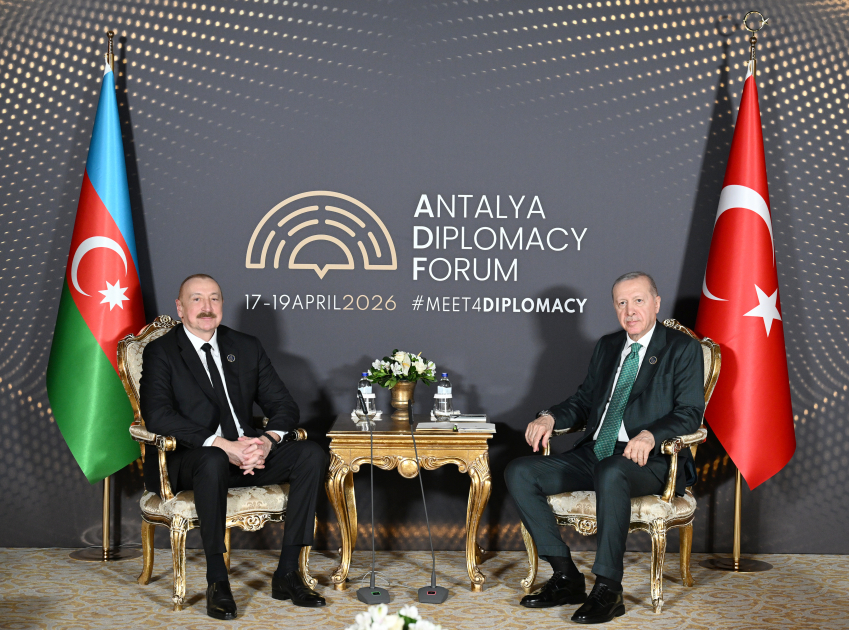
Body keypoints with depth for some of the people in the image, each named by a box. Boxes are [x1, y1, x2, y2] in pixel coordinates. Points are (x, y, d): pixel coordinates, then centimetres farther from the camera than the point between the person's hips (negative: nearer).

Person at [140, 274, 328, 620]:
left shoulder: (247, 347, 14)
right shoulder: (160, 352, 0)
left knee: (311, 454, -20)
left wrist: (268, 440, -16)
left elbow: (283, 404, 8)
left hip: (249, 451, 5)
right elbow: (157, 415, -15)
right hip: (191, 459, -5)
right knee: (213, 461, -39)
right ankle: (217, 581, -26)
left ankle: (287, 573, -17)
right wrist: (221, 444, -26)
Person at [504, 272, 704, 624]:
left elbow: (690, 412, -7)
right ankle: (566, 577, -9)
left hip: (648, 460, -6)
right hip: (594, 453, 7)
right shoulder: (607, 346, 20)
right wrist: (550, 417, 0)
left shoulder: (682, 348, 2)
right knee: (519, 473, -13)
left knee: (610, 473, -41)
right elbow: (584, 401, 22)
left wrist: (650, 435, -26)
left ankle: (608, 590, -31)